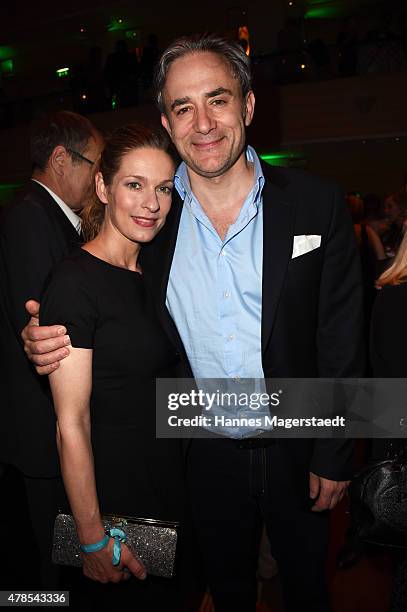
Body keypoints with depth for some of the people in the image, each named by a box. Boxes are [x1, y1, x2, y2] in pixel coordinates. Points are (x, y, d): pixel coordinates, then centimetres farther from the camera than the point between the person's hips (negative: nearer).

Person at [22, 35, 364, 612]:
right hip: (207, 454, 1)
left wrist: (334, 456, -7)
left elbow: (341, 341, -9)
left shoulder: (317, 203, -12)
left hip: (296, 449, 0)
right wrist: (49, 341, -19)